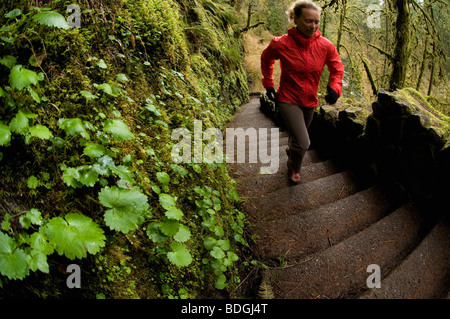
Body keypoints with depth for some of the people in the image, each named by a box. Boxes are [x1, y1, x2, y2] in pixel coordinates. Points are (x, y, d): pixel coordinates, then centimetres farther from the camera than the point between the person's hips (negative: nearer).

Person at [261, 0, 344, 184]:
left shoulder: (325, 46, -11)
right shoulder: (281, 44, -17)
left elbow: (337, 69, 5)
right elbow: (266, 60, 5)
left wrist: (334, 88, -12)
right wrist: (269, 84, 4)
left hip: (310, 101, 4)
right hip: (288, 100, -4)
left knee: (297, 137, 24)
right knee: (303, 143, -16)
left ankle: (290, 155, 58)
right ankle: (294, 169, 17)